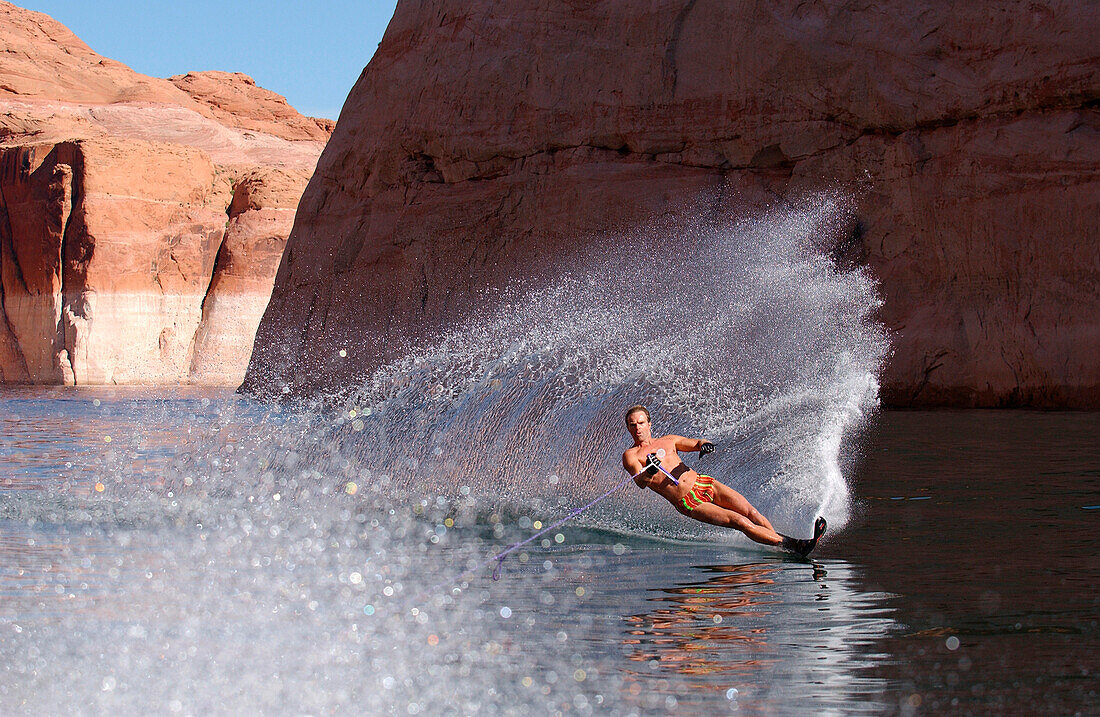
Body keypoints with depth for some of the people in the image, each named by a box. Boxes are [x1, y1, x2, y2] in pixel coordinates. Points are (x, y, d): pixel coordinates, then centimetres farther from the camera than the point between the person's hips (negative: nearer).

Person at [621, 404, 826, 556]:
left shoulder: (667, 441, 15)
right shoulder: (630, 456, -1)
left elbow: (693, 443, 16)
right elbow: (640, 483, -16)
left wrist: (703, 444, -10)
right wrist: (649, 471, -40)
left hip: (703, 483, 6)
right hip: (688, 502, -6)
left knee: (750, 511, -12)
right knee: (740, 521, -17)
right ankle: (791, 546, -23)